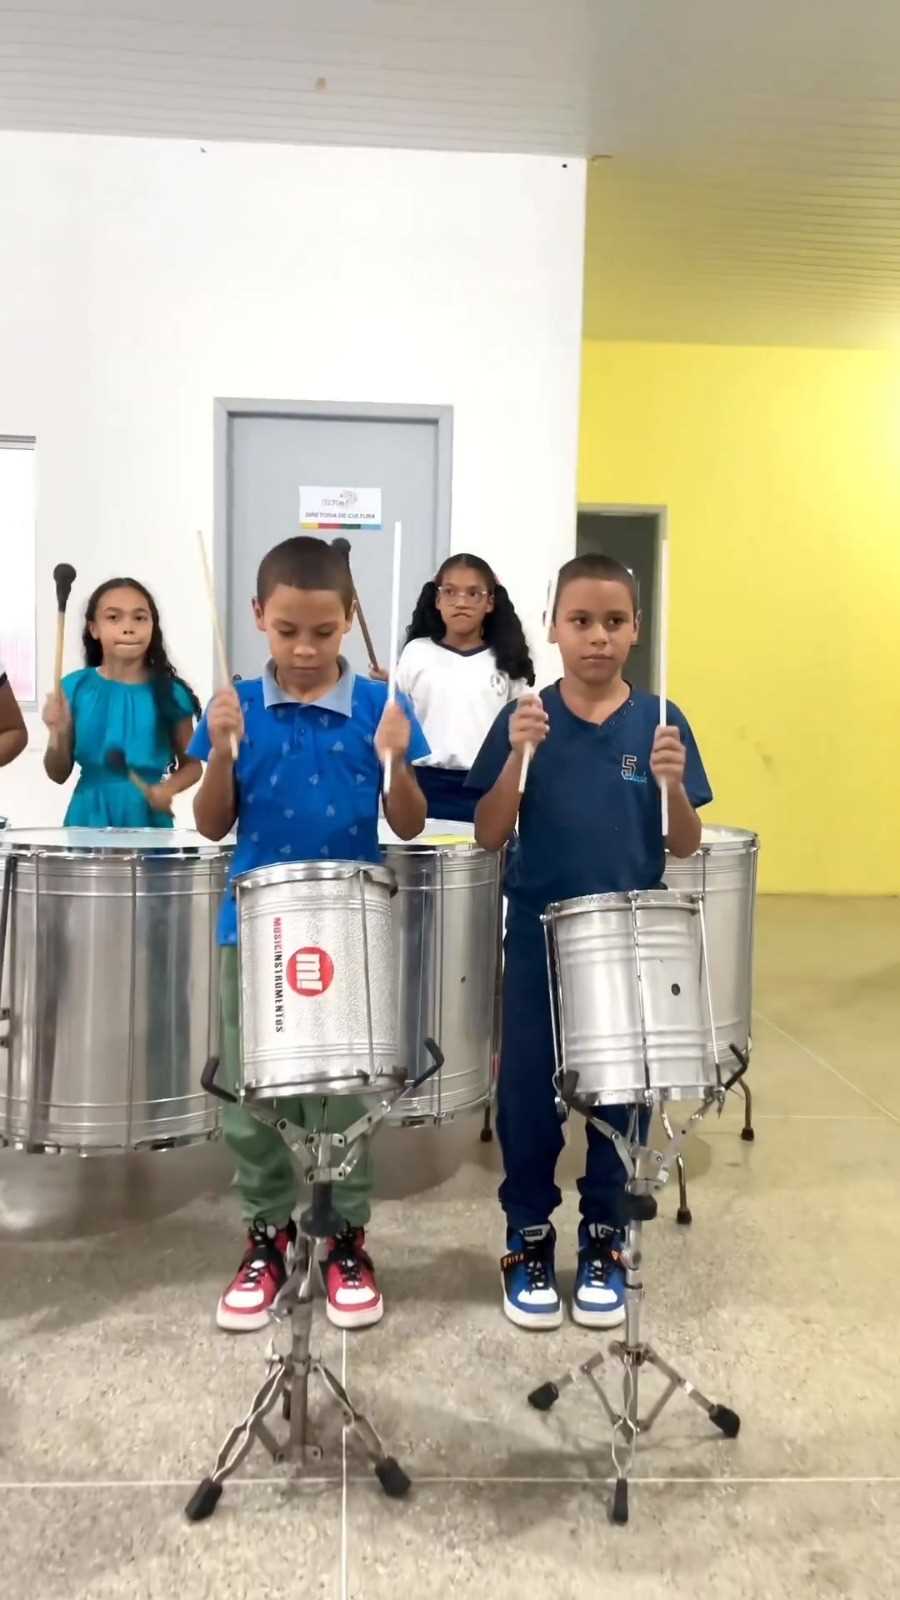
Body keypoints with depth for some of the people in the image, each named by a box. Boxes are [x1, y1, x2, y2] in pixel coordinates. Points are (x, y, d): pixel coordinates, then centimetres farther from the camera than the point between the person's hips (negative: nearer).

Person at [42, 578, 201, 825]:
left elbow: (191, 764, 6)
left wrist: (168, 788, -13)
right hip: (89, 818, 1)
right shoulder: (76, 687, -2)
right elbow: (59, 774, 3)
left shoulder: (170, 693, -4)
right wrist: (58, 732, -15)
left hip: (148, 817, -1)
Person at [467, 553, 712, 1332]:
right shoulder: (525, 719, -4)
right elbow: (489, 836, -7)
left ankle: (604, 1242, 31)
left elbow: (685, 846, -2)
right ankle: (529, 1240, 28)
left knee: (621, 1094, 12)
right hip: (539, 942, -1)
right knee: (528, 1094, 8)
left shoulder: (661, 723, -2)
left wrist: (673, 784, -21)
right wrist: (517, 756, -21)